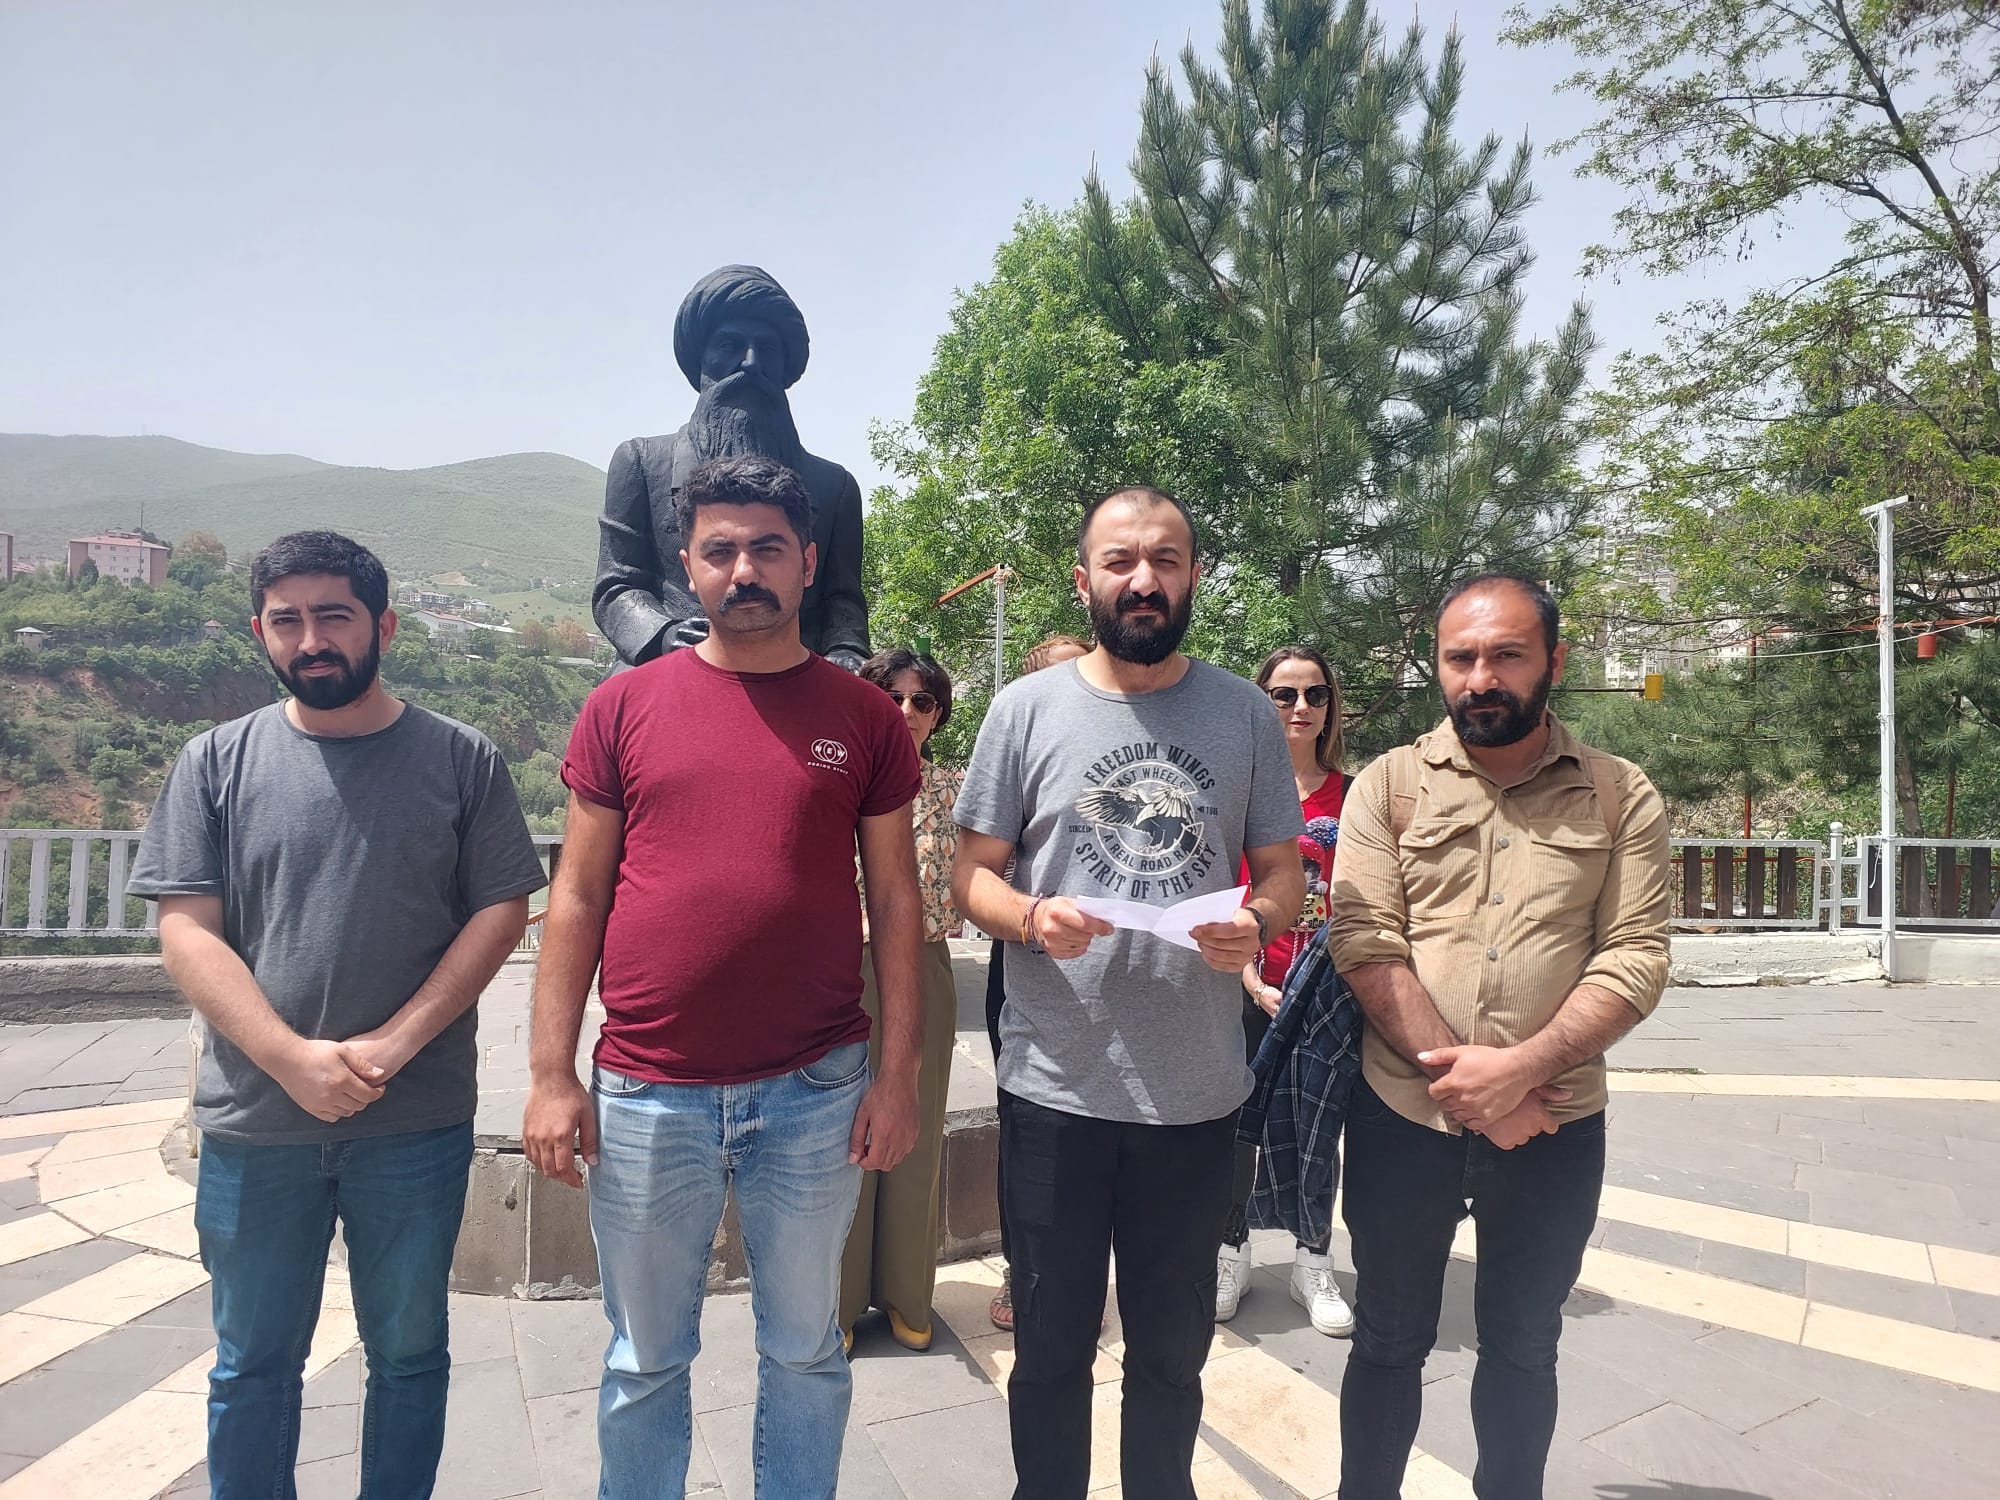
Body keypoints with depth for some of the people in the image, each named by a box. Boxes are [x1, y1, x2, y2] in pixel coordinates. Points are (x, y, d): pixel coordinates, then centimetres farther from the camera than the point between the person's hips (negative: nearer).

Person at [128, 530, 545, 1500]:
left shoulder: (461, 760, -2)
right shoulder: (217, 762, 2)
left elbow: (502, 911, -5)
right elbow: (186, 931, -3)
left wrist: (391, 1045, -15)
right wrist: (294, 1060, -15)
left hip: (417, 1122, -1)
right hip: (253, 1126, 1)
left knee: (408, 1354, 15)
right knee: (253, 1363, 16)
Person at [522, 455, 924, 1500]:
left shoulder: (863, 716, 1)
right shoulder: (623, 707, 1)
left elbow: (896, 900, 2)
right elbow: (576, 897, 3)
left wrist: (898, 1077, -2)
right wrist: (550, 1074, -1)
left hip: (816, 1095, 0)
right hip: (645, 1095, 0)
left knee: (805, 1349, 17)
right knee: (645, 1362, 17)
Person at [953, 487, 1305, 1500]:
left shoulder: (1246, 714, 3)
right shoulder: (1026, 708, -1)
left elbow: (1284, 874, 7)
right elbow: (971, 878, 1)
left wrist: (1256, 921, -15)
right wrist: (1034, 916, -20)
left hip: (1198, 1092, 1)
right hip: (1055, 1087, -1)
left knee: (1173, 1350, 19)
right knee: (1050, 1349, 15)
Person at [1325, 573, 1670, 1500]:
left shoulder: (1622, 798, 0)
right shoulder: (1389, 786, -2)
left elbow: (1635, 958, -8)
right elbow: (1365, 944, -10)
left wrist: (1519, 1068, -20)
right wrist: (1467, 1084, -17)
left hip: (1553, 1128, 1)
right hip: (1401, 1119, 0)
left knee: (1522, 1349, 19)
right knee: (1388, 1345, 15)